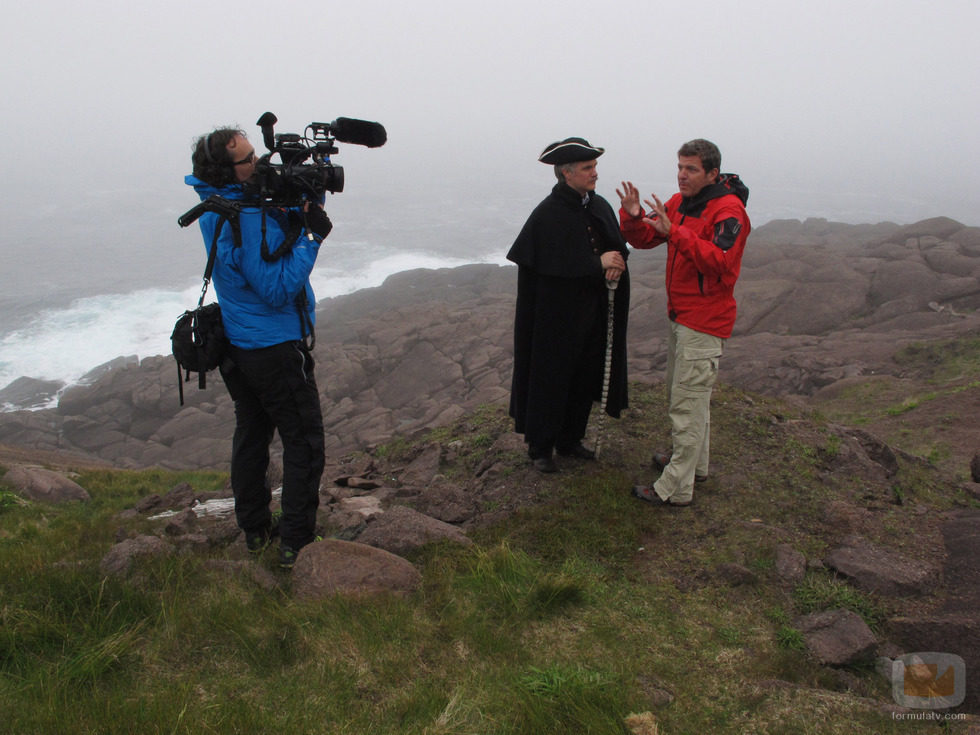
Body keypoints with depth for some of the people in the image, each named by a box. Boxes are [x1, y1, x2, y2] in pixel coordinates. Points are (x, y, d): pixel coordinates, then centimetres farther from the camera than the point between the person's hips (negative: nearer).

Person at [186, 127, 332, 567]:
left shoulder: (217, 207, 4)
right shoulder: (245, 219, -25)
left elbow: (285, 220, 10)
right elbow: (278, 290, -24)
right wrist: (310, 237, -22)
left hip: (239, 346, 9)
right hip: (276, 348, -9)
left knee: (252, 435, 18)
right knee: (303, 444, 2)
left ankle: (254, 530, 31)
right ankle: (296, 543, 8)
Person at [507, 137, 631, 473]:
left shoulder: (599, 206, 5)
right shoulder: (547, 215, -16)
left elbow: (619, 247, 10)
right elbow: (552, 265, -22)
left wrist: (616, 262, -14)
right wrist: (598, 264, -20)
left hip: (592, 313, 7)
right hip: (557, 315, -7)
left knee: (585, 379, 15)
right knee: (550, 380, 5)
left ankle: (570, 439, 33)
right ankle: (540, 447, 20)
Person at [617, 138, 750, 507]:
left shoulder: (728, 210, -16)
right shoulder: (679, 202, 9)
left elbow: (719, 259, -30)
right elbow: (644, 239, 8)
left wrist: (674, 232, -35)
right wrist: (633, 217, -13)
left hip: (705, 322, -9)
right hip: (680, 315, 9)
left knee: (687, 403, -7)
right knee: (681, 392, 21)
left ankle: (676, 488, 0)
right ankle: (695, 463, 38)